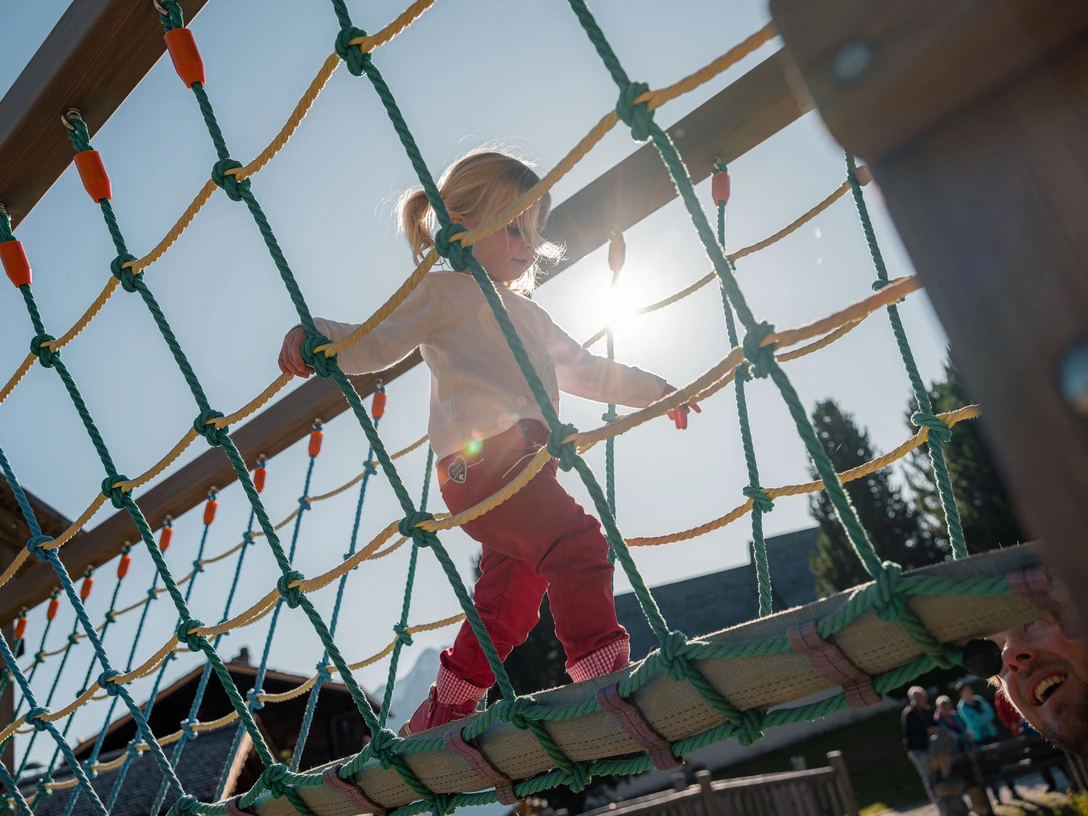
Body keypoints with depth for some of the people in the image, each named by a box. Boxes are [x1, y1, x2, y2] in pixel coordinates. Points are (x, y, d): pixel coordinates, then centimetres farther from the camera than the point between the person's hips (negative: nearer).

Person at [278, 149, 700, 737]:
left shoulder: (526, 313, 33)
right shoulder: (443, 291, 8)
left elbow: (583, 370, 39)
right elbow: (372, 343, -1)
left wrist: (653, 391, 39)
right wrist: (315, 336, -21)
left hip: (523, 459, 9)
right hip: (482, 456, -9)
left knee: (507, 607, 12)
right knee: (579, 544, -23)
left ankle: (439, 718, 26)